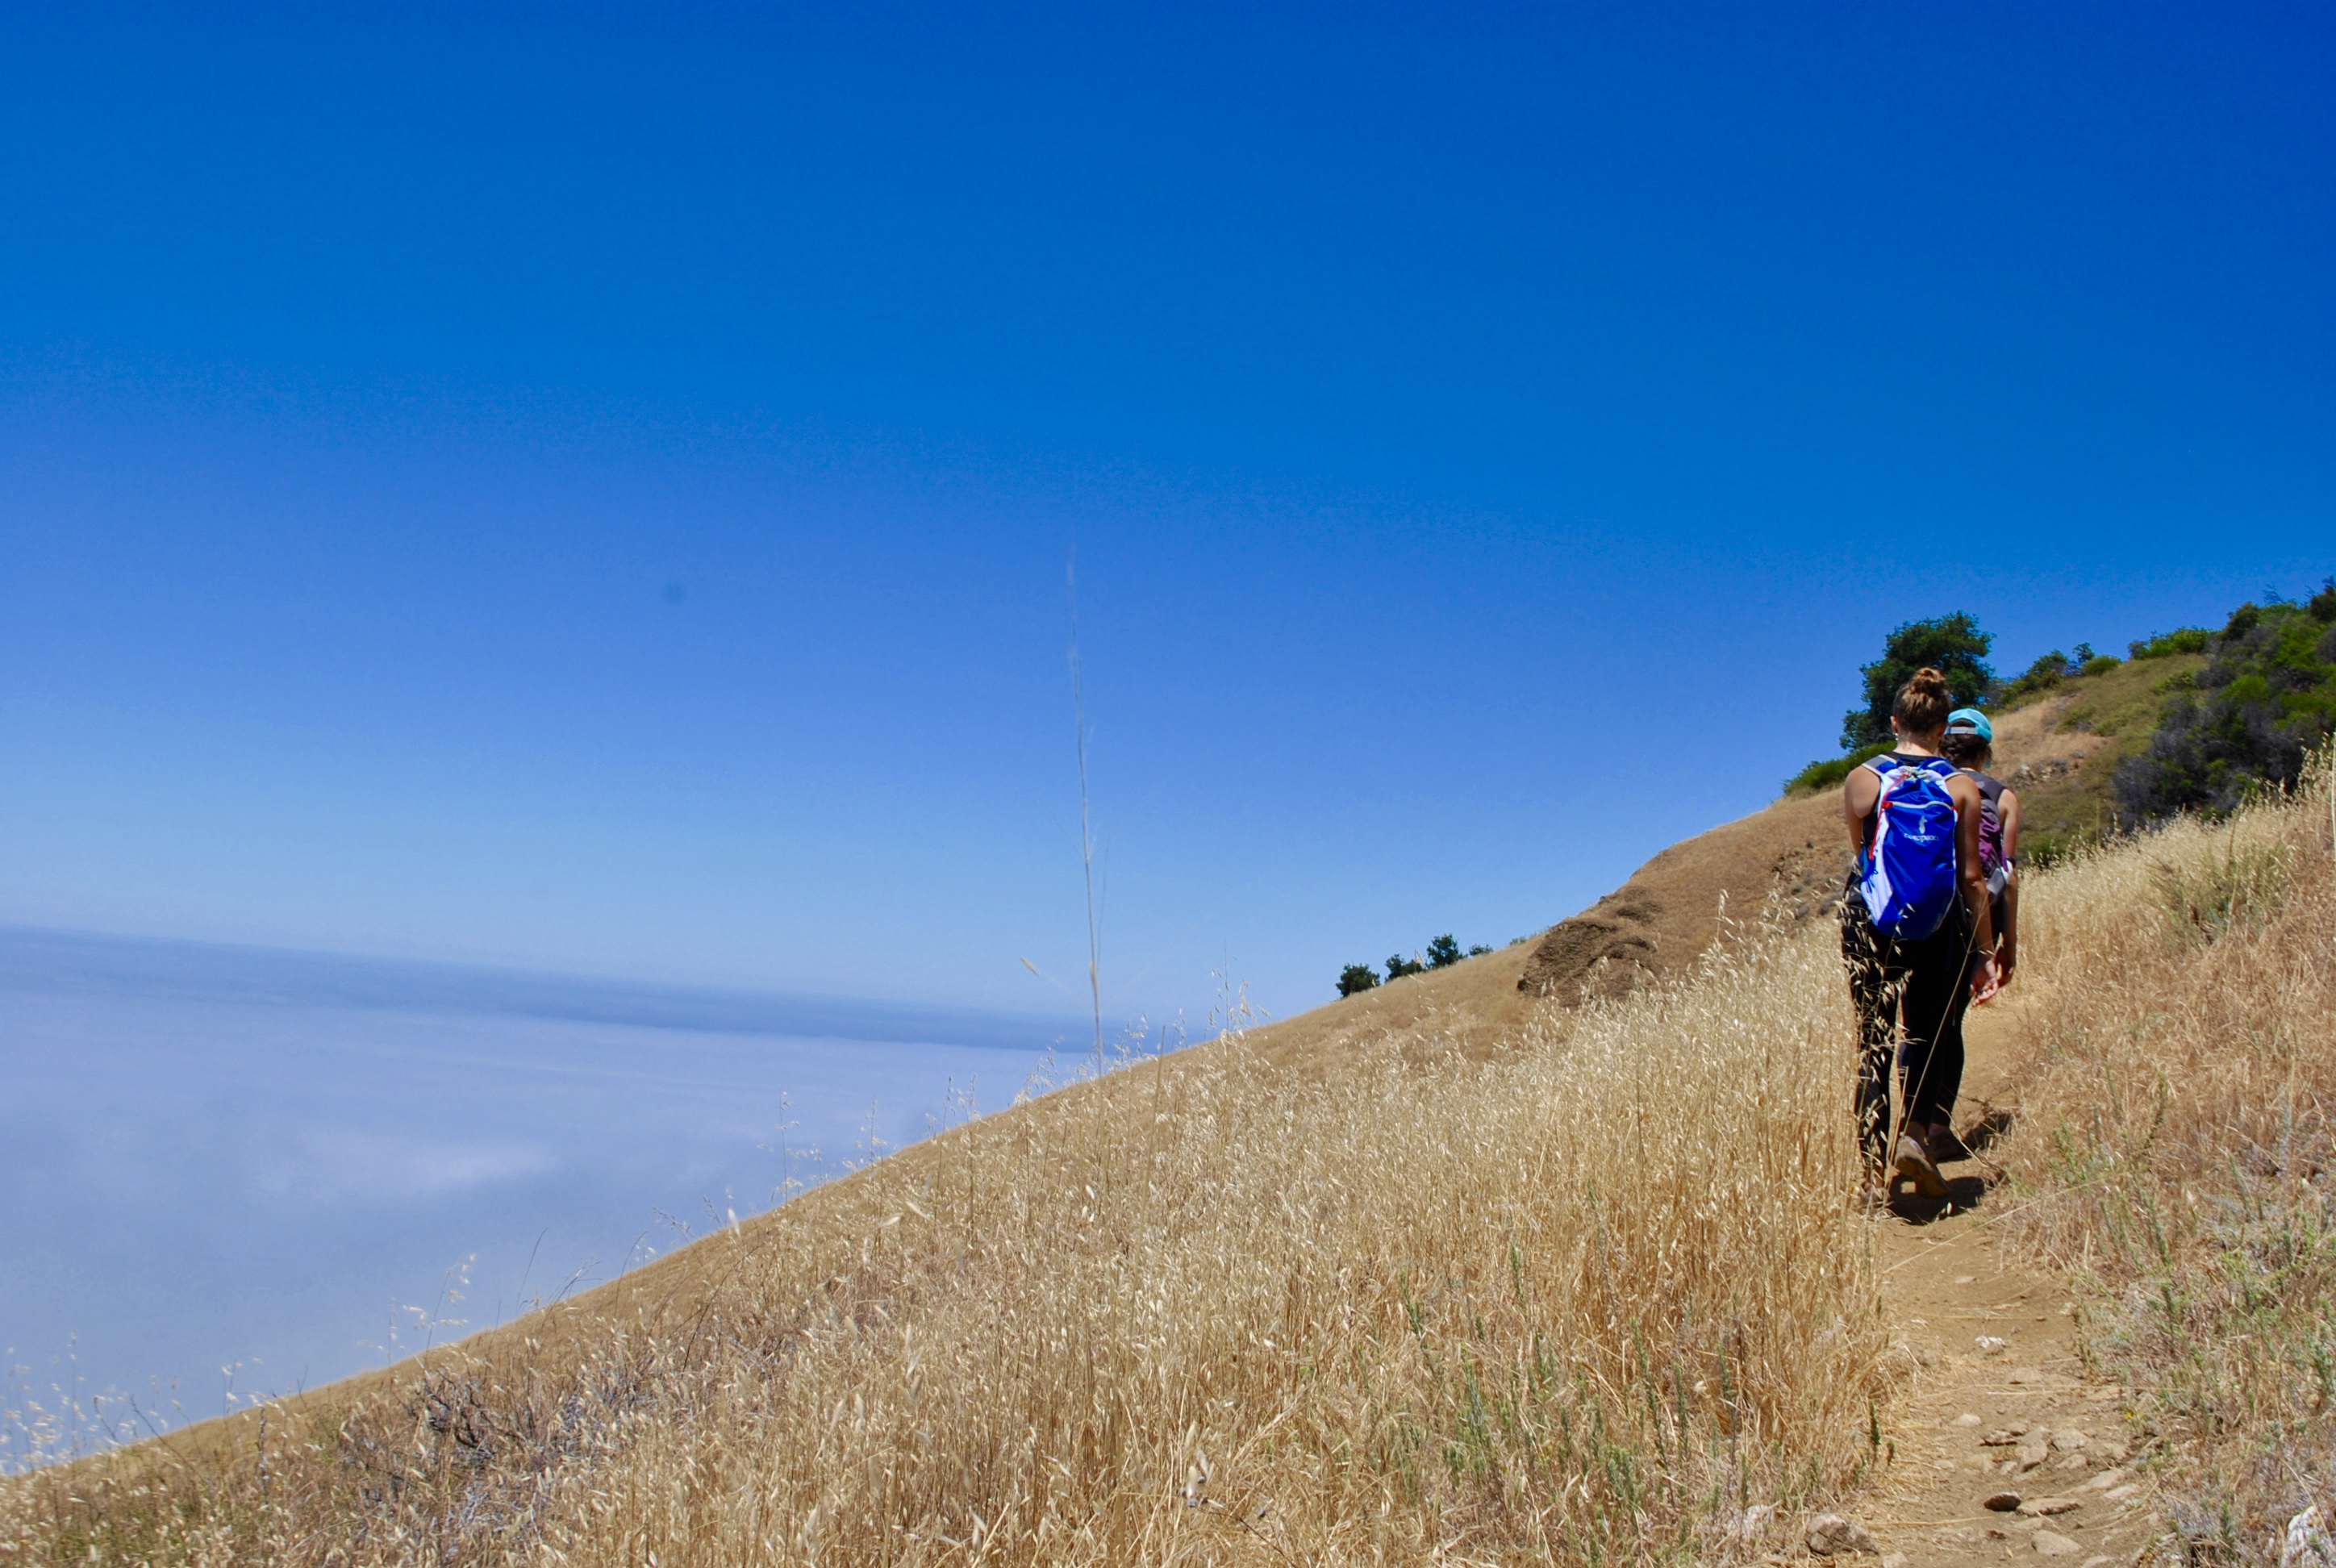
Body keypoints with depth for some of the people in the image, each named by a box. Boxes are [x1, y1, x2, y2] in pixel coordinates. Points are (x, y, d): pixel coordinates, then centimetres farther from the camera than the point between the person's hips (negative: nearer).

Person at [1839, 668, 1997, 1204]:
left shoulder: (1861, 780, -4)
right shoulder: (1962, 788, -4)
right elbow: (1971, 878, -3)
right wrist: (1987, 953, 3)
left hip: (1869, 927, 0)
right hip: (1938, 933, 0)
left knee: (1873, 1044, 7)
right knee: (1929, 1035, 16)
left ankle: (1875, 1173, 4)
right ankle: (1917, 1134, -6)